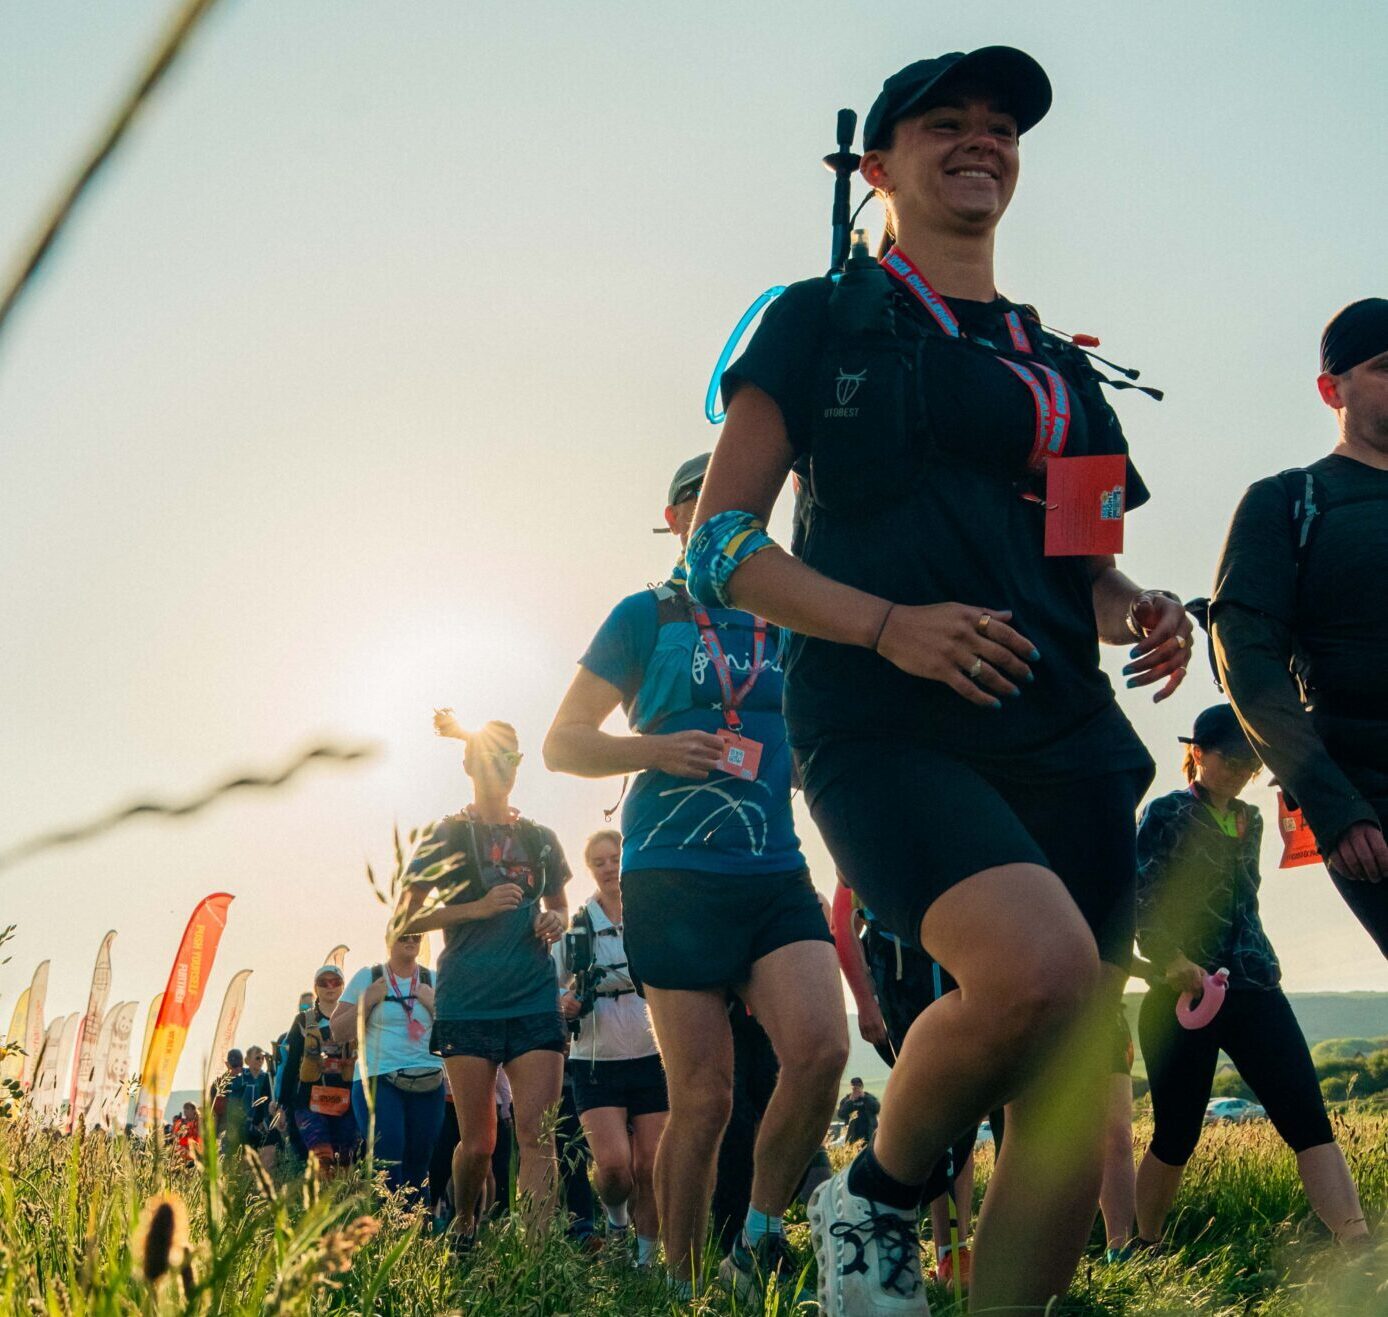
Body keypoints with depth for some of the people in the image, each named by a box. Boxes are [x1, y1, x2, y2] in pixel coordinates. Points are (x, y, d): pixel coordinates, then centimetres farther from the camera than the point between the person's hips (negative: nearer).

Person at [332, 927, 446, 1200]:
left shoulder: (433, 982, 12)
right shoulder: (367, 978, 7)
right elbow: (339, 1033, 5)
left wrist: (433, 1005, -5)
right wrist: (367, 1001, -6)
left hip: (427, 1083, 2)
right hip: (377, 1080, -2)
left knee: (419, 1164, 2)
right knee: (387, 1161, -16)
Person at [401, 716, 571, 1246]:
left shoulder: (540, 838, 14)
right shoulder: (447, 835, 4)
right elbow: (407, 919, 1)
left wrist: (555, 921, 2)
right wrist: (476, 908, -13)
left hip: (534, 1002, 2)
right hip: (467, 1006, -2)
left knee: (537, 1132, -10)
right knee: (477, 1142, 3)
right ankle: (463, 1230, 28)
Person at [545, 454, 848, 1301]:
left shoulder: (788, 626, 18)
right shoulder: (647, 617, 6)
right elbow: (564, 743, 6)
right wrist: (655, 750, -11)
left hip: (777, 874, 4)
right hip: (675, 878, -3)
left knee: (821, 1047, -17)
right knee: (704, 1096, -3)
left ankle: (758, 1242, 5)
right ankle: (682, 1287, 13)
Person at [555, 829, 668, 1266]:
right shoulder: (575, 926, 4)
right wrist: (564, 1005, -9)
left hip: (652, 1058, 0)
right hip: (597, 1062, 0)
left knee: (650, 1169, 0)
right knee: (614, 1163, -15)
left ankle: (646, 1258, 17)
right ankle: (615, 1213, 17)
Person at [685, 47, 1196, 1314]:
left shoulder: (1059, 366, 23)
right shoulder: (823, 321, 8)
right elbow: (720, 543, 1)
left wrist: (1140, 613, 3)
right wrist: (887, 623, -15)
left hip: (1061, 736, 5)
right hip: (887, 726, -5)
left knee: (1071, 1132, -2)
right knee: (1041, 967, -31)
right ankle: (873, 1201, -3)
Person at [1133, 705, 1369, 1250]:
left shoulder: (1250, 819, 16)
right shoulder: (1167, 813, -2)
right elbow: (1141, 898, -12)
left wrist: (1265, 960, 15)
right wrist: (1172, 960, -24)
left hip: (1253, 991, 5)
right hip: (1184, 992, -5)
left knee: (1309, 1121, -10)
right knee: (1176, 1136, 2)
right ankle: (1145, 1248, 19)